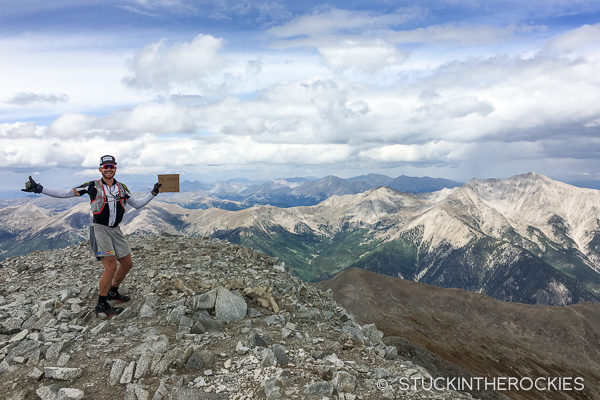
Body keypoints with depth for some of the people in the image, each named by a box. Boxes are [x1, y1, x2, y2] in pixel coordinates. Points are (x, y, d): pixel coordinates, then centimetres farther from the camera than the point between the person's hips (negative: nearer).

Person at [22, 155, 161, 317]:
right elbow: (65, 194, -4)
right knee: (111, 267, -15)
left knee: (127, 264, 10)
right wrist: (39, 189, -12)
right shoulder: (93, 186, -4)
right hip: (100, 229, -6)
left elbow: (137, 204, 16)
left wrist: (153, 193, 8)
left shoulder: (121, 188, 8)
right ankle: (101, 305, 1)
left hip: (116, 230, 6)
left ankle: (112, 292, 33)